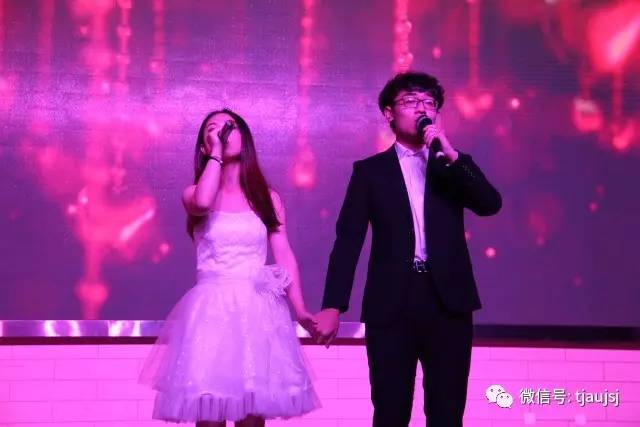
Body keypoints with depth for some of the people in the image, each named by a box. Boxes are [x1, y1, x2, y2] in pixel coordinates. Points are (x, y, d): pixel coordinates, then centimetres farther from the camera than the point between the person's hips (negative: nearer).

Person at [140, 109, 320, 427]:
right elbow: (202, 203, -20)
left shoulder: (267, 197, 11)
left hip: (258, 311, 2)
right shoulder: (194, 193, 6)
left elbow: (284, 255, 6)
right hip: (213, 311, -2)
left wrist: (300, 310, -4)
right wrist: (217, 153, -7)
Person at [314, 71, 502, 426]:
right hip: (391, 304, -1)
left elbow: (490, 204, -4)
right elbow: (348, 240, 2)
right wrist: (333, 305, -7)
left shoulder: (455, 166, 14)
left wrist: (449, 152, -12)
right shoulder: (370, 170, 9)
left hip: (449, 302, 2)